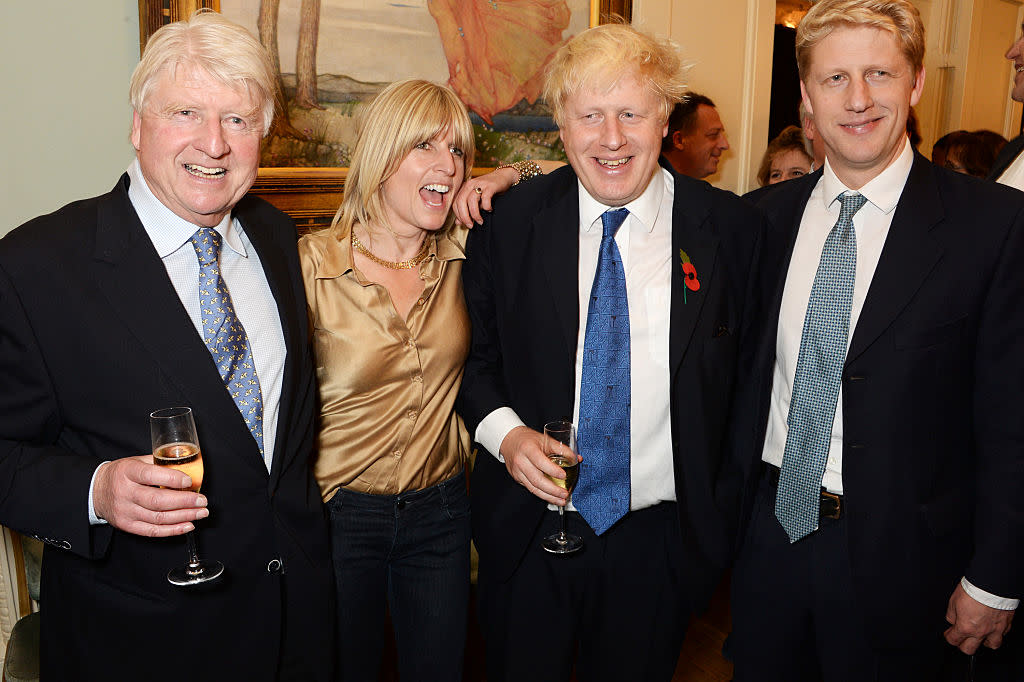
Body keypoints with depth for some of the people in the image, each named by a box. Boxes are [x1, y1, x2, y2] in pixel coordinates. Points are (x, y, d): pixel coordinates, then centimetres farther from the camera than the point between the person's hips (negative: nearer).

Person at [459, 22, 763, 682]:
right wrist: (504, 431, -15)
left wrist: (722, 516, -2)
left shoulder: (730, 227, -7)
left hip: (659, 537, 0)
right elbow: (472, 353, 3)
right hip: (527, 533, 1)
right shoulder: (509, 222, -5)